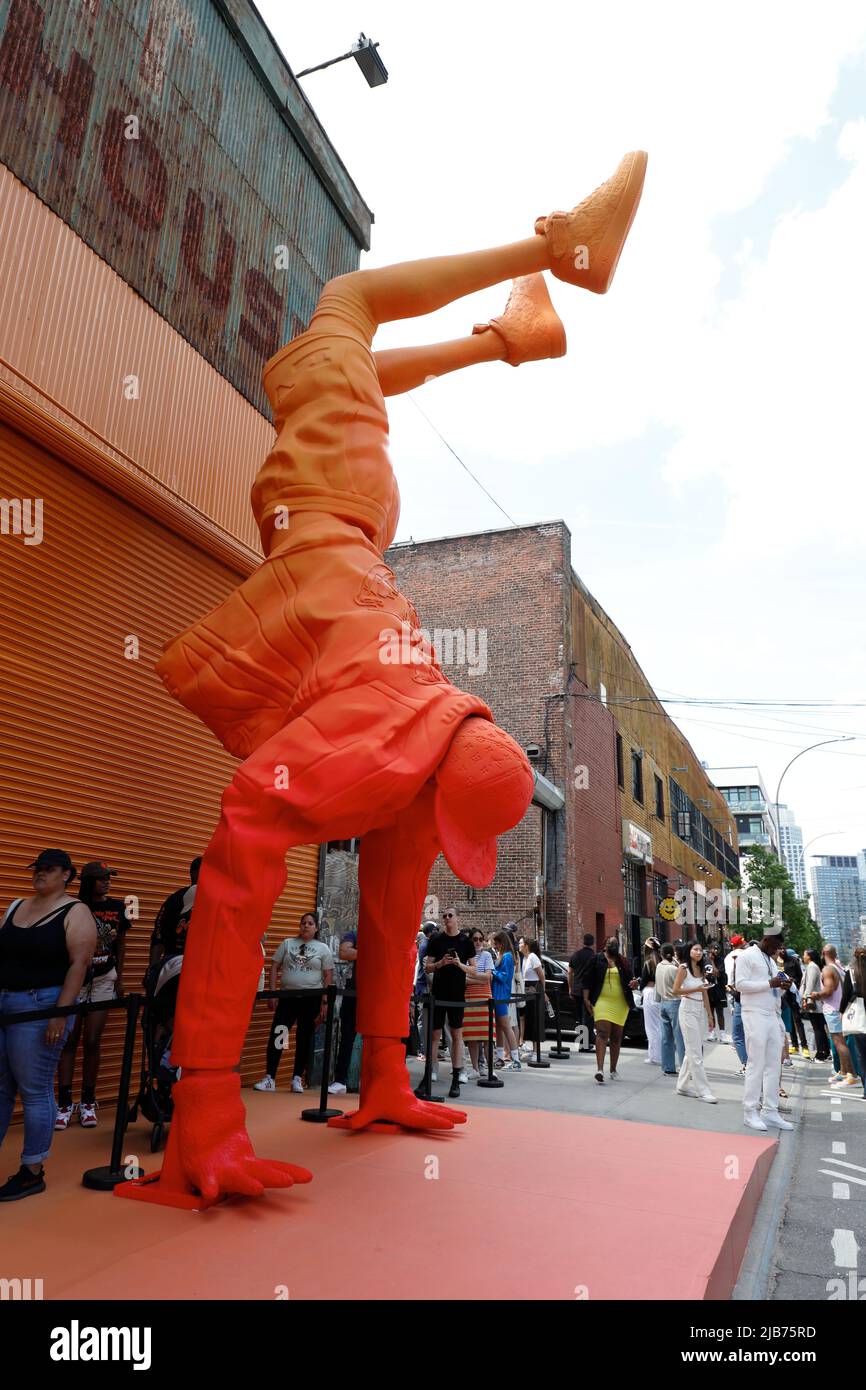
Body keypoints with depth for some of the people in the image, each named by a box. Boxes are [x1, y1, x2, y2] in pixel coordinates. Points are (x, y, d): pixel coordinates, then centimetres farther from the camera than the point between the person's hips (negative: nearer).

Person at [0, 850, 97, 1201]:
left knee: (35, 1091, -1)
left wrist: (60, 1013, -19)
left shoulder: (75, 912, -5)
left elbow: (79, 964, -12)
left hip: (41, 1005, -6)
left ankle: (33, 1173, 11)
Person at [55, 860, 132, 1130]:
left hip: (104, 979, 1)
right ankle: (64, 1102, 7)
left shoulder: (117, 907, 1)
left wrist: (120, 978, 9)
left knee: (92, 1041, 3)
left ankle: (88, 1102, 12)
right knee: (69, 1039, 0)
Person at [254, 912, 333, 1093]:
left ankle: (297, 1078, 17)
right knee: (276, 1036, -4)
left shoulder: (322, 948, 3)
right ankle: (269, 1078, 4)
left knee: (304, 1039, 5)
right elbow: (274, 967, 6)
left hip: (311, 998, -1)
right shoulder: (287, 943, 7)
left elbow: (328, 977, 1)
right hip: (287, 996, 1)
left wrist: (324, 1002, -5)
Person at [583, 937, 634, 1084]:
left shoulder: (623, 962, 12)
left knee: (616, 1037, 10)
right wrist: (586, 999, -6)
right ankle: (600, 1069, -21)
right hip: (602, 1002, -4)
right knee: (602, 1033, -16)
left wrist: (632, 983, -5)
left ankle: (613, 1070, 23)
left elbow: (629, 978, 19)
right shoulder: (597, 960, 2)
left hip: (620, 1004, 4)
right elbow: (587, 980, 1)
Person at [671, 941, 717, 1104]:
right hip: (688, 1010, -7)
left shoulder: (702, 970, 12)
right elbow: (675, 991, -11)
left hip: (700, 1010, 7)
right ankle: (703, 1091, -4)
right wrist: (695, 989, -16)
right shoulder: (683, 968, -7)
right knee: (696, 1052, -6)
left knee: (692, 1051, 10)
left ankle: (683, 1086, 19)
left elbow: (705, 995, 15)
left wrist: (710, 1015, 13)